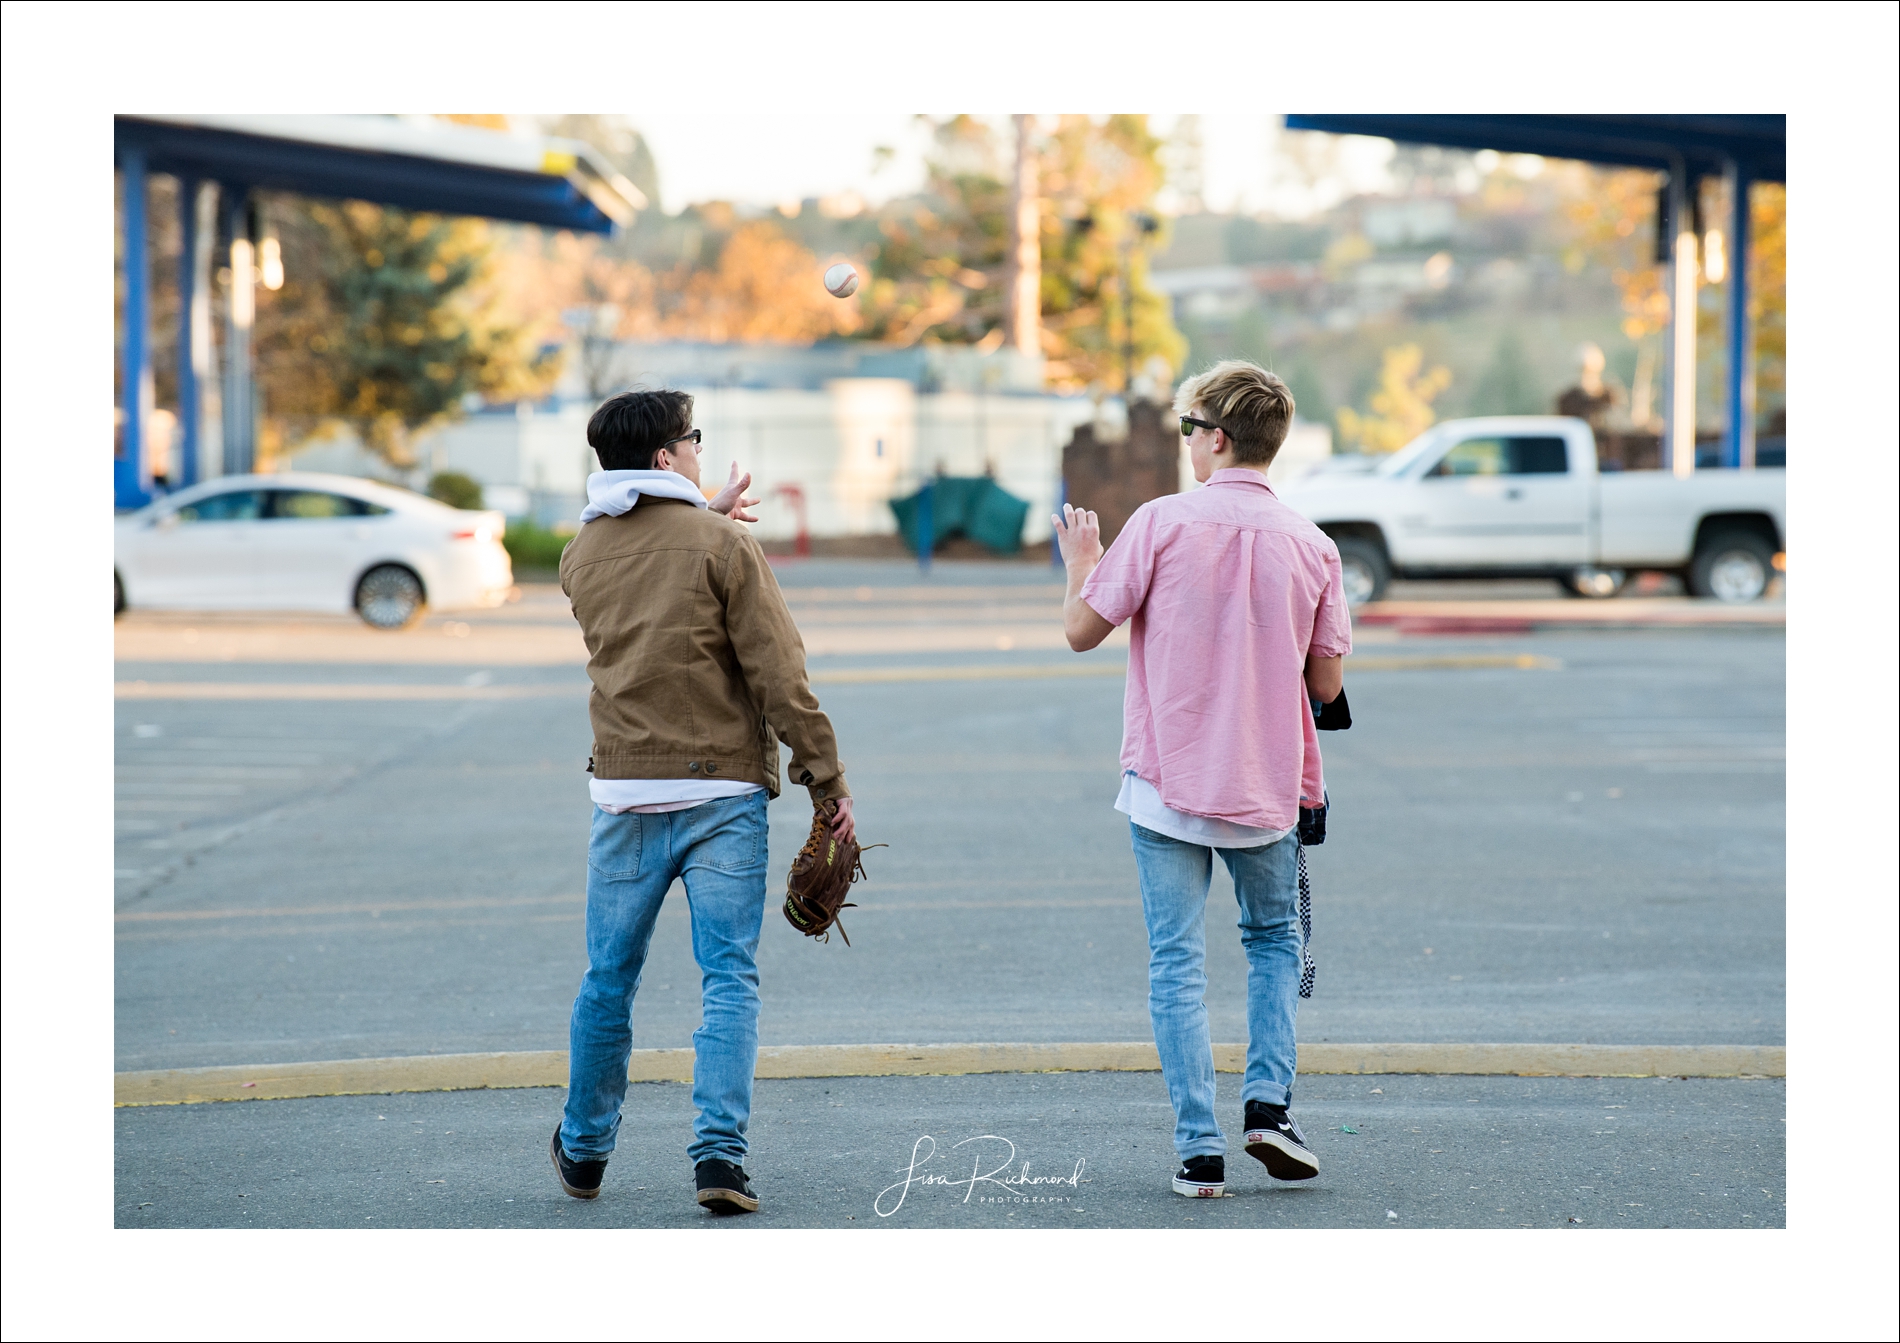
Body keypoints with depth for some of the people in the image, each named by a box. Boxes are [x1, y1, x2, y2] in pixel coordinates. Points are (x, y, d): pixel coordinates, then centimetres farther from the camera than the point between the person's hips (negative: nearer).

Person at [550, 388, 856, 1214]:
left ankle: (583, 1151, 27)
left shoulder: (582, 553, 8)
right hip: (722, 790, -4)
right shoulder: (722, 546, -7)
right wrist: (827, 781, -6)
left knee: (607, 981, 14)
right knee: (728, 979, -1)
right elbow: (778, 674, -11)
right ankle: (719, 1153, -10)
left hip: (624, 793, 4)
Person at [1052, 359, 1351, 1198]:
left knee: (1178, 965, 4)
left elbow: (1082, 630, -5)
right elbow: (1326, 682, 3)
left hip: (1168, 783, -2)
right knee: (1274, 940, 23)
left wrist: (1081, 562, 14)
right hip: (1268, 790, 2)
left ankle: (1200, 1150, 2)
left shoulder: (1162, 523, -10)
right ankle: (1268, 1102, 9)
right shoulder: (1311, 546, -1)